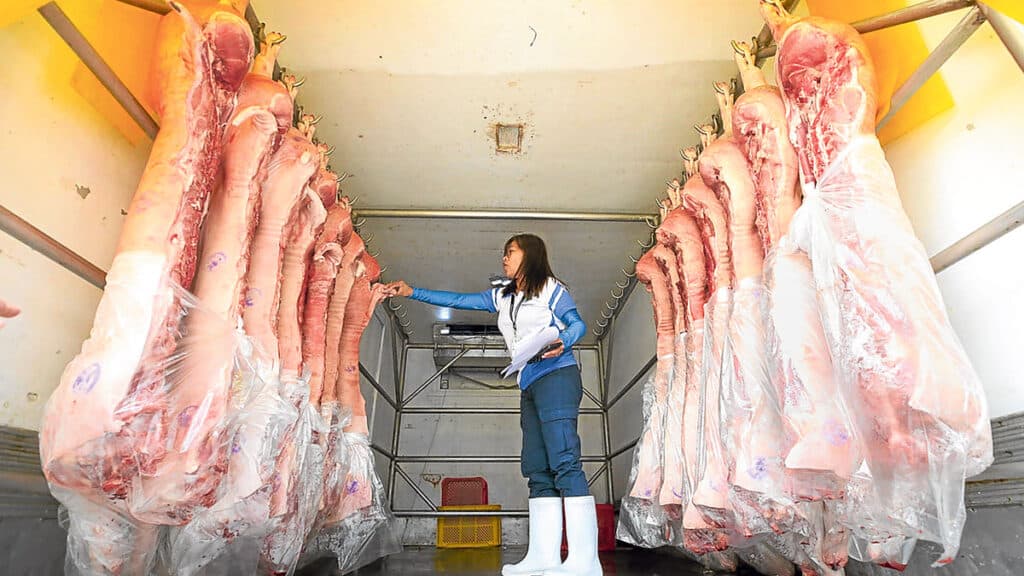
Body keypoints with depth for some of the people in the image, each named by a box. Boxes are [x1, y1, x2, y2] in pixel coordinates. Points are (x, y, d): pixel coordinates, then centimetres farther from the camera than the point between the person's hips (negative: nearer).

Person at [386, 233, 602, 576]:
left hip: (555, 377, -7)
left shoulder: (551, 288, 5)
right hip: (529, 387, 7)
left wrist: (562, 342, -24)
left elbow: (577, 323, -2)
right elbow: (458, 301, 25)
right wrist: (412, 293, 22)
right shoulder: (502, 298, 23)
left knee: (564, 463, -16)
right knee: (538, 471, 0)